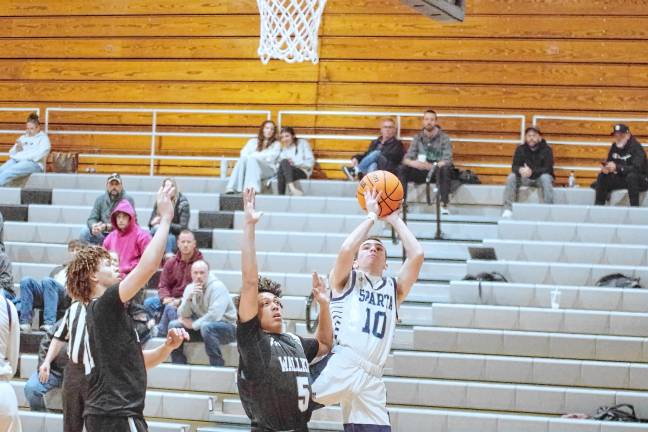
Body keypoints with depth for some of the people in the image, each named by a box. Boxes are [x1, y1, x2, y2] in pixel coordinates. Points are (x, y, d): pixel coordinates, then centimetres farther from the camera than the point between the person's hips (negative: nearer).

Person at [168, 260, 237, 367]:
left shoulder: (217, 287, -17)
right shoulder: (190, 287, 4)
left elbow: (214, 315, -28)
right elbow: (182, 315, -2)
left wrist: (193, 325, -18)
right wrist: (189, 298, -20)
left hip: (226, 326, -7)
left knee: (206, 327, -38)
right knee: (174, 325, -8)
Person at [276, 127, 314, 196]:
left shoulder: (302, 143, 8)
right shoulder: (283, 148, 21)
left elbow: (311, 162, -1)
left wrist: (295, 163, -15)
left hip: (303, 172, -4)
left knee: (284, 162, -33)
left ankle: (292, 188, -48)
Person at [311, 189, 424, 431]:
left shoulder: (394, 289, 27)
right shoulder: (345, 280, 19)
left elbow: (416, 255, 13)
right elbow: (346, 250, -3)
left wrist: (394, 219, 21)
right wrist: (372, 216, 9)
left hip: (371, 381, 3)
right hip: (340, 367, -3)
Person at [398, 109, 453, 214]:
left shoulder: (444, 138, -2)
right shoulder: (418, 137, 7)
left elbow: (447, 160, -13)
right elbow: (406, 158, 2)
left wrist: (431, 166, -32)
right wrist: (413, 163, -24)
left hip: (437, 171, -3)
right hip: (421, 172, 3)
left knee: (445, 169, -37)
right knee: (402, 169, -21)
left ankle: (444, 205, -39)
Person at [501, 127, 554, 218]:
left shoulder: (546, 150, -9)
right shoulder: (520, 149, 0)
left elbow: (547, 169, -19)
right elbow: (514, 166, -7)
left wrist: (532, 172, -37)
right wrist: (520, 170, -34)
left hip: (540, 177, -3)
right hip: (525, 179, 3)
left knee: (546, 178, -35)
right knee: (511, 177, -24)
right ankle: (507, 209, -30)